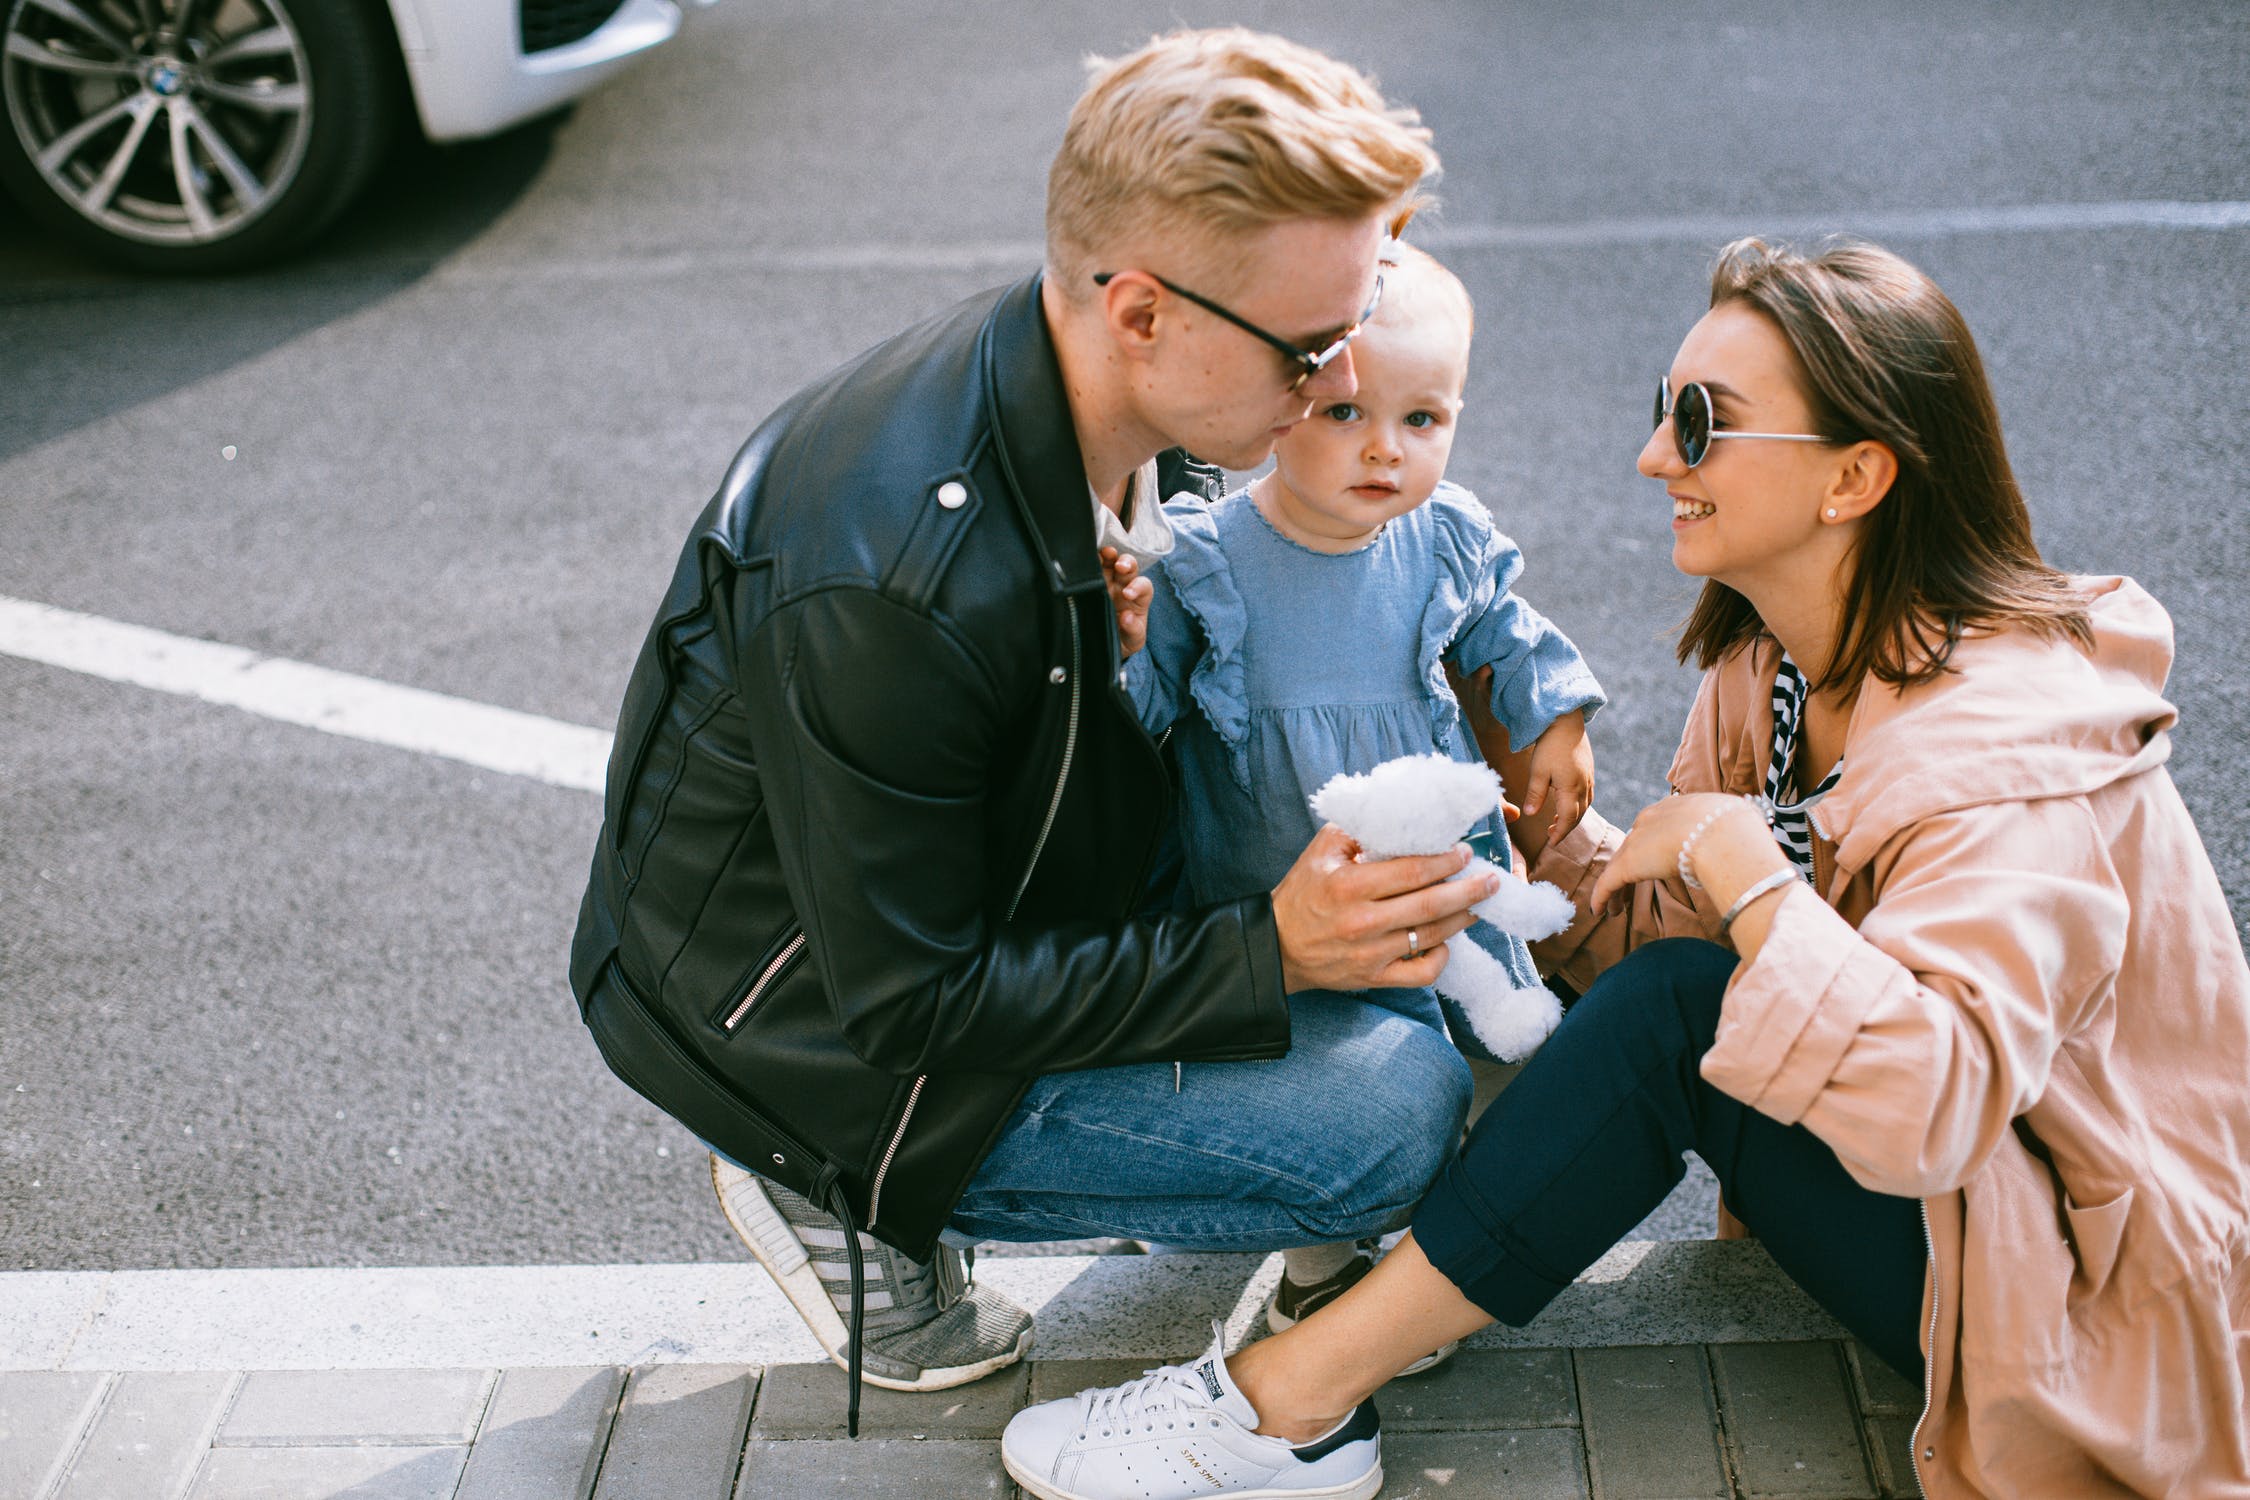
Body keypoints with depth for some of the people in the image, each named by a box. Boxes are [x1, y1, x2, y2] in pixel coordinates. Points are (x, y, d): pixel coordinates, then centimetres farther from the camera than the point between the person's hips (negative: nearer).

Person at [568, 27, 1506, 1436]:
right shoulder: (894, 581, -36)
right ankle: (847, 1194, -1)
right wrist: (1265, 953, -27)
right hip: (810, 1026, -9)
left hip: (948, 904, 9)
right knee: (1402, 1113, -18)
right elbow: (907, 1005, -26)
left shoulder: (1120, 404, -10)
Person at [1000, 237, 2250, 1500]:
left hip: (2092, 1291, -8)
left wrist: (1730, 852, -31)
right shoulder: (1770, 669, 1)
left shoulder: (2008, 743, -26)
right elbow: (1675, 931, 3)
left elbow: (1929, 1105, -39)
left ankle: (1296, 1399, -16)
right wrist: (1545, 840, -13)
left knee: (1676, 1013, -25)